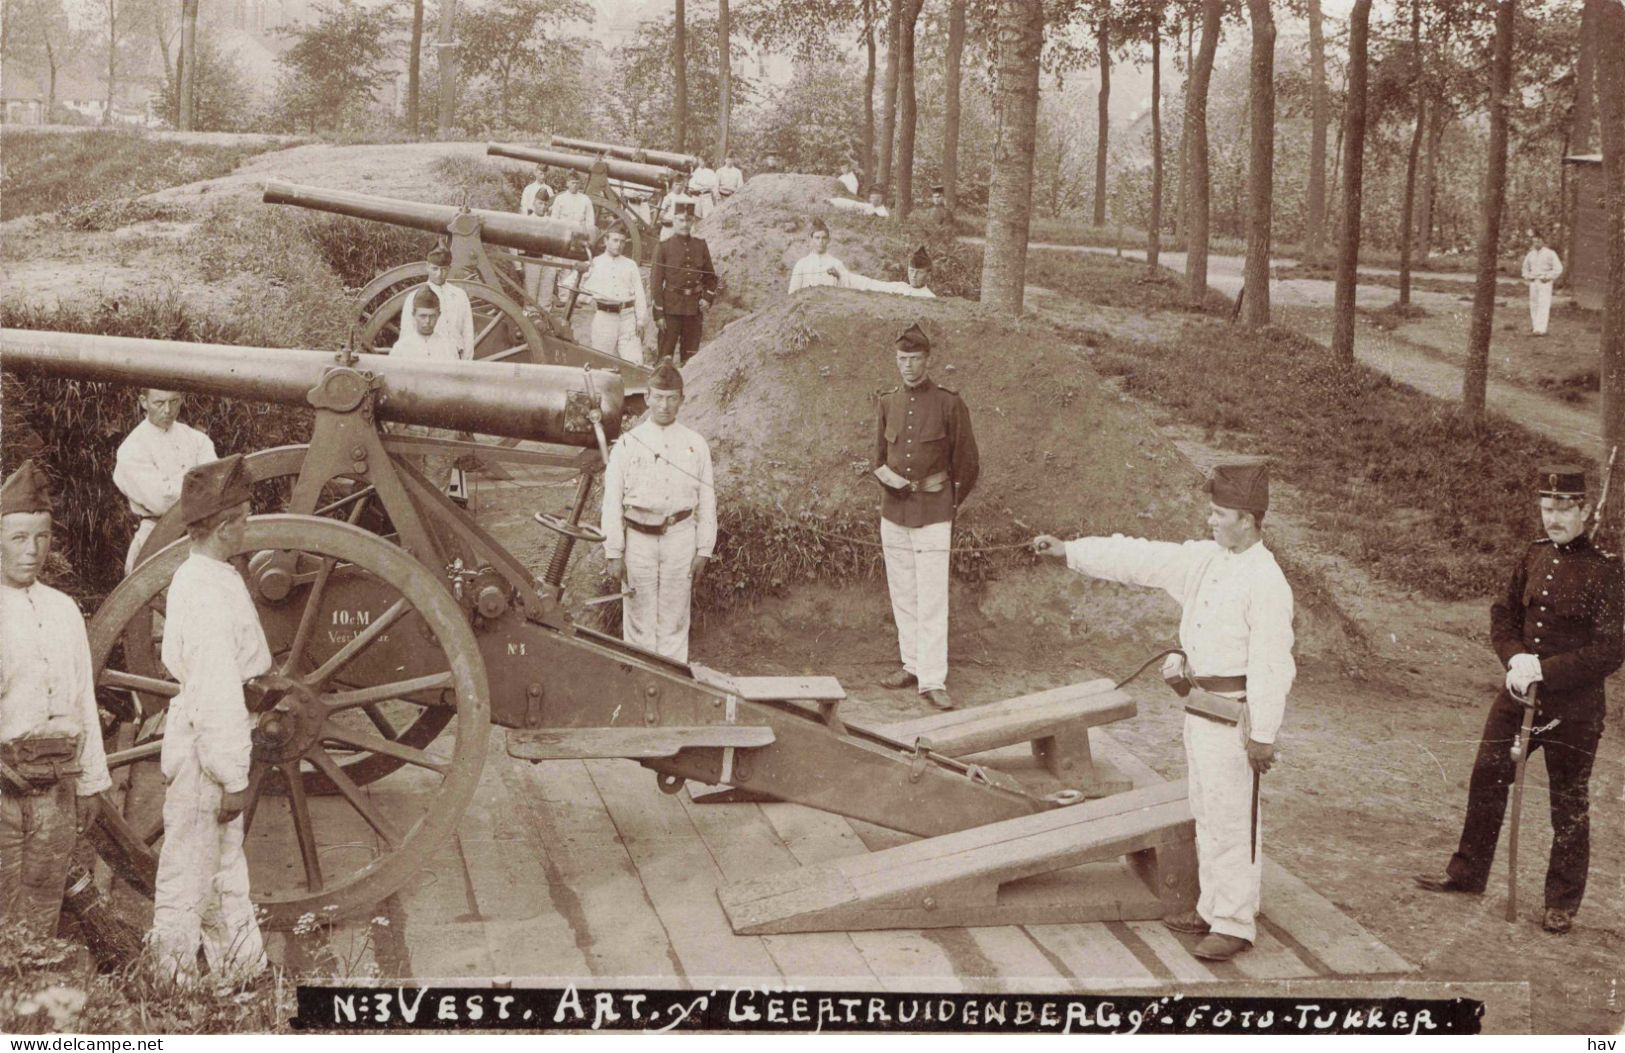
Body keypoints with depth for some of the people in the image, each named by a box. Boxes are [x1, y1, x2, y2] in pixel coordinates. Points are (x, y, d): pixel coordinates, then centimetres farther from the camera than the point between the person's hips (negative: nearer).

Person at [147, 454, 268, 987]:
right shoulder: (211, 592, -23)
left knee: (226, 864, 20)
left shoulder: (194, 576, 9)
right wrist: (232, 777, -21)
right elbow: (216, 692, -25)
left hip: (201, 738, 10)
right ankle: (175, 981, 13)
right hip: (206, 748, -10)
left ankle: (244, 969, 32)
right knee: (189, 876, 2)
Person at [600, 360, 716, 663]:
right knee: (639, 620, 5)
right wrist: (614, 553, -3)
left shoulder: (695, 445, 3)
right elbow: (612, 502, 0)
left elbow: (707, 501, 7)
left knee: (674, 619, 8)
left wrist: (704, 551, 4)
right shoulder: (627, 444, -1)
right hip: (638, 538, -1)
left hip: (680, 536, 1)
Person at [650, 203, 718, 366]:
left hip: (694, 309, 3)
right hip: (671, 309, -3)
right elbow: (656, 281, -3)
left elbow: (711, 276, 18)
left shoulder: (701, 246, 8)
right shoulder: (665, 247, -2)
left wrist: (708, 298, 0)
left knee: (691, 356, 7)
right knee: (665, 355, -4)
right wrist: (658, 314, -8)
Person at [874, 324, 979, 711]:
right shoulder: (888, 403, 8)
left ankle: (933, 680, -7)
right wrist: (886, 476, -2)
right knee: (902, 595, 11)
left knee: (932, 600, -8)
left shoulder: (949, 404, -6)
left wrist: (949, 505, 8)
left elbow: (968, 465, 2)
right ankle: (912, 665, 22)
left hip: (933, 515, -5)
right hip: (893, 513, 5)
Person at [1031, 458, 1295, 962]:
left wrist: (1263, 734, -19)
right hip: (1199, 708, 9)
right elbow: (1139, 559, 10)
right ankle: (1213, 907, 30)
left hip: (1233, 716, -9)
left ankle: (1235, 923, 8)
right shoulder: (1204, 560, 7)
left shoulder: (1265, 582, -19)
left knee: (1232, 821, -2)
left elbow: (1271, 666, -20)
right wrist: (1067, 550, 8)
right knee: (1207, 815, 18)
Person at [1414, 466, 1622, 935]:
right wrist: (1516, 659, -9)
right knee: (1486, 780, 13)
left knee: (1569, 805, 7)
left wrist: (1543, 670, -21)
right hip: (1518, 694, 6)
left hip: (1573, 708, -5)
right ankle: (1467, 873, 30)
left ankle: (1562, 903, 20)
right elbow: (1503, 616, 11)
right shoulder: (1531, 557, 4)